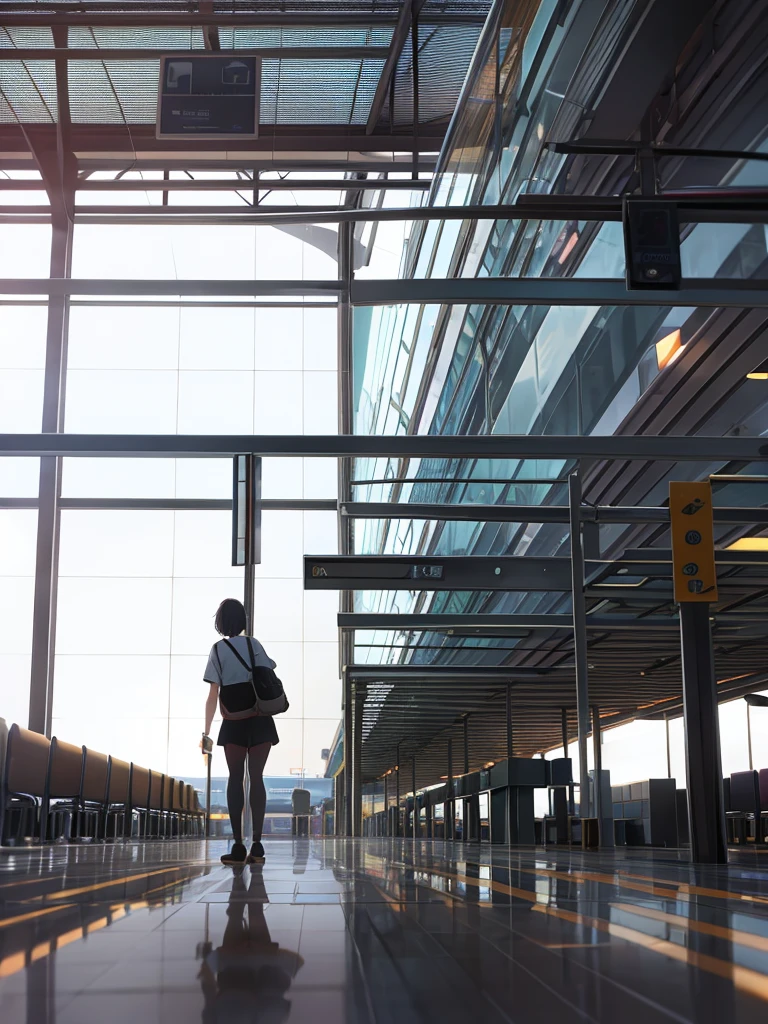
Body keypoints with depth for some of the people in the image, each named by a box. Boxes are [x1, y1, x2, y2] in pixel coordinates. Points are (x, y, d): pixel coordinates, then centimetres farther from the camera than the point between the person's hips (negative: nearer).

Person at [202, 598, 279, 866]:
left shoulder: (218, 649, 2)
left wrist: (206, 731, 0)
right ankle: (256, 845, -7)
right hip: (261, 721, 1)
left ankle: (238, 847, -4)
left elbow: (213, 695, -2)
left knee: (235, 778, 3)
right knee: (256, 777, 2)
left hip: (234, 723, -1)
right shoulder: (254, 644, 7)